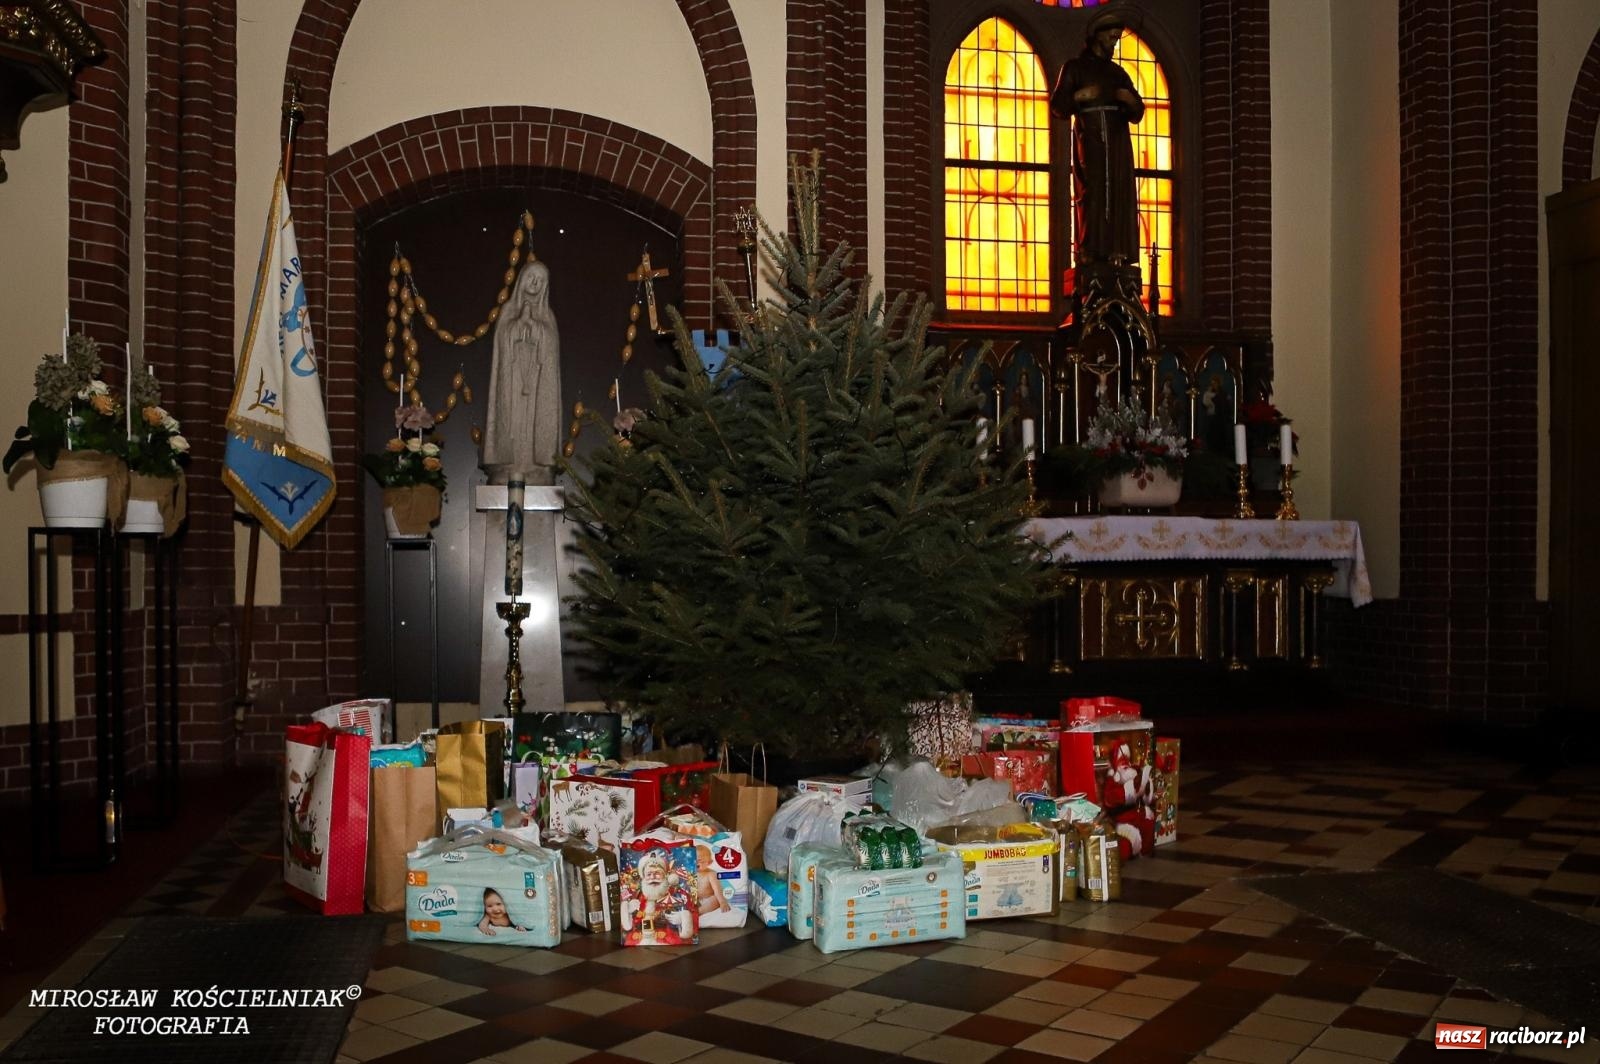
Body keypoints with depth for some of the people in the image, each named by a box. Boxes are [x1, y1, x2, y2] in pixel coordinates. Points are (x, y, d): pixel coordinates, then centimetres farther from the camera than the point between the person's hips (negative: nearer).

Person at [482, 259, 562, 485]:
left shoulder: (547, 315, 16)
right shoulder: (509, 310, 13)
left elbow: (551, 345, 5)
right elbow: (503, 338, 3)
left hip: (539, 385, 1)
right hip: (512, 382, -1)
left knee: (538, 426, -8)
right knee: (512, 425, -11)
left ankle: (536, 473, -10)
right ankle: (509, 478, -14)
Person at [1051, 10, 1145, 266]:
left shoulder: (1118, 72, 21)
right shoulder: (1074, 67, 11)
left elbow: (1137, 114, 15)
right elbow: (1057, 106, 3)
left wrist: (1131, 101, -7)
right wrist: (1078, 96, -15)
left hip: (1117, 139, 4)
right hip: (1089, 139, -4)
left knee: (1120, 192, -7)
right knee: (1092, 191, -15)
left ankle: (1117, 251, -11)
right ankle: (1089, 252, -18)